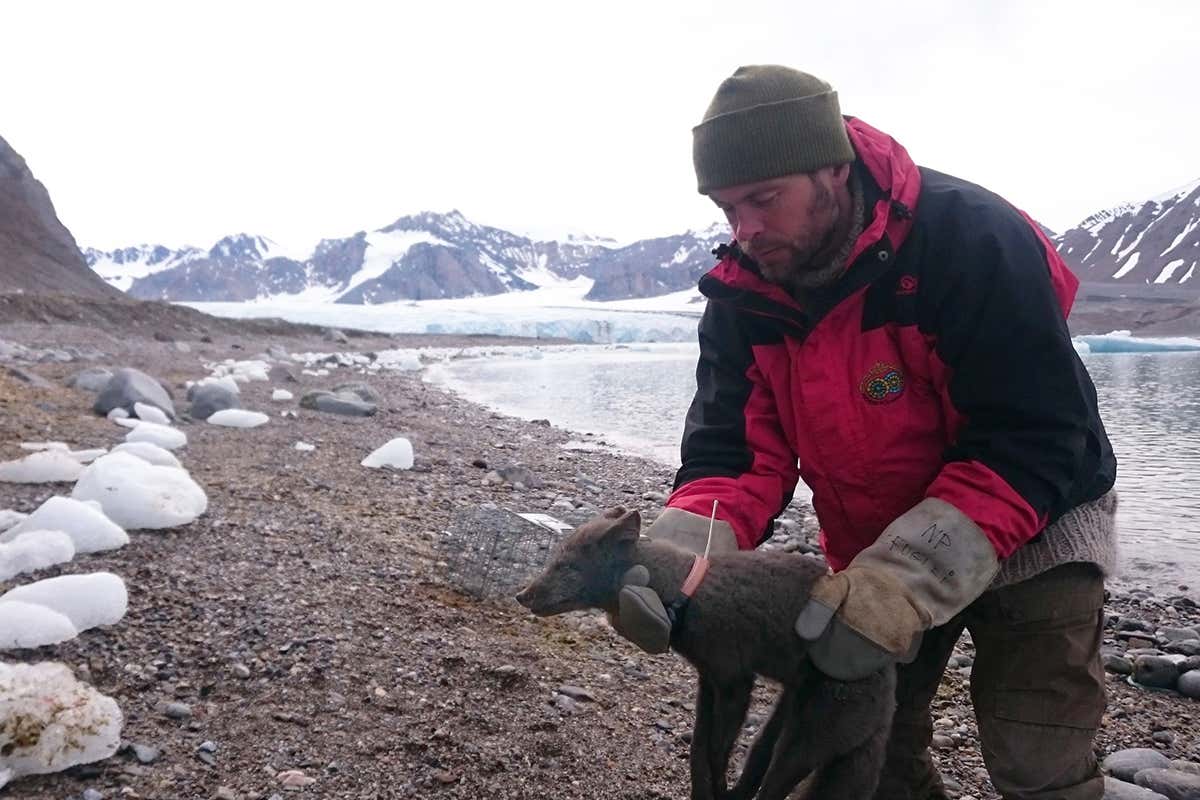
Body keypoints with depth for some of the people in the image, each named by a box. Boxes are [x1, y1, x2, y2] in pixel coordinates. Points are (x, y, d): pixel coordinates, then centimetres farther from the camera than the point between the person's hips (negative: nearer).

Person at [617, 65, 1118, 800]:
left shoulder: (973, 241, -29)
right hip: (873, 551, 5)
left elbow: (1032, 444, -30)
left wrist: (905, 583, -40)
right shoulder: (744, 294, -12)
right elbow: (735, 450, -14)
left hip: (1030, 532, -5)